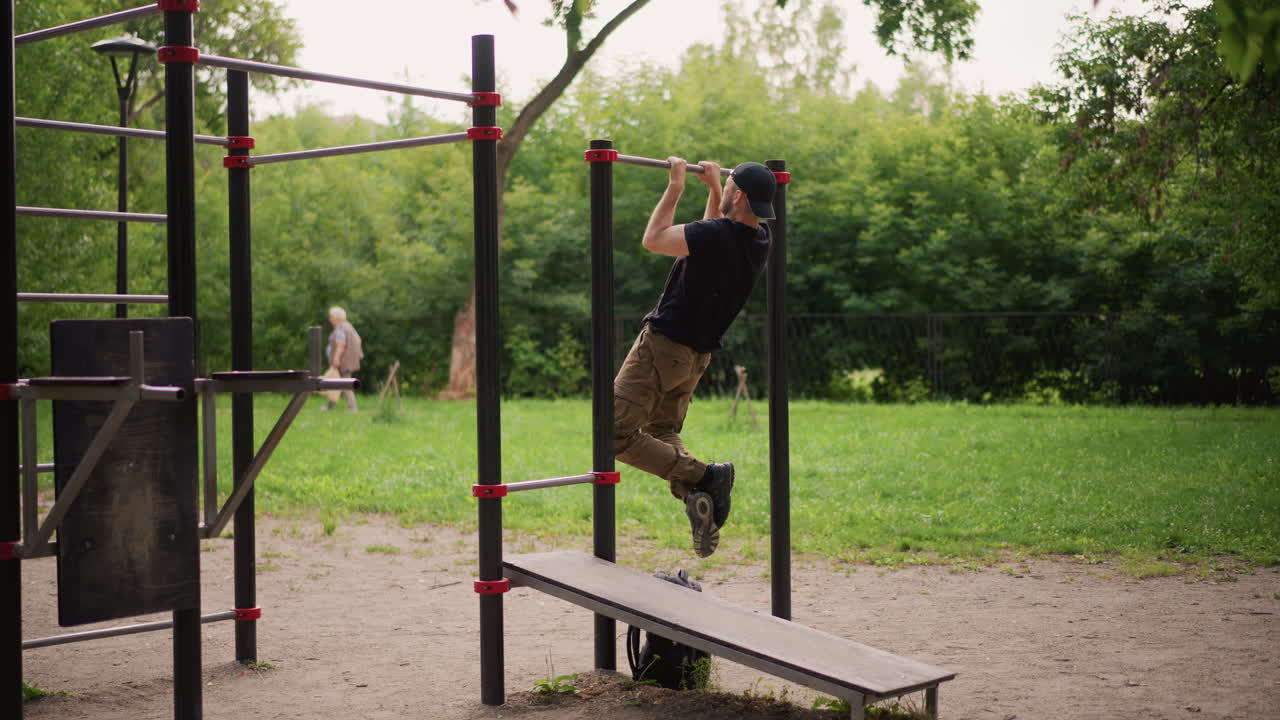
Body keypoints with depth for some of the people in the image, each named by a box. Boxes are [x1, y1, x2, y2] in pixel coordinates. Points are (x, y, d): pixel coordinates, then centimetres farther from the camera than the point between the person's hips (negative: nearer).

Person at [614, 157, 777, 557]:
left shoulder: (718, 235, -24)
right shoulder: (759, 241, 2)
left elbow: (653, 239, -12)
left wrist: (675, 187, -3)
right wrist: (712, 186, 30)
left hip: (663, 345, -9)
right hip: (697, 355, 9)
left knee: (617, 435, -7)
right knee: (662, 434, 22)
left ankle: (701, 478, -15)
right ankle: (698, 495, -3)